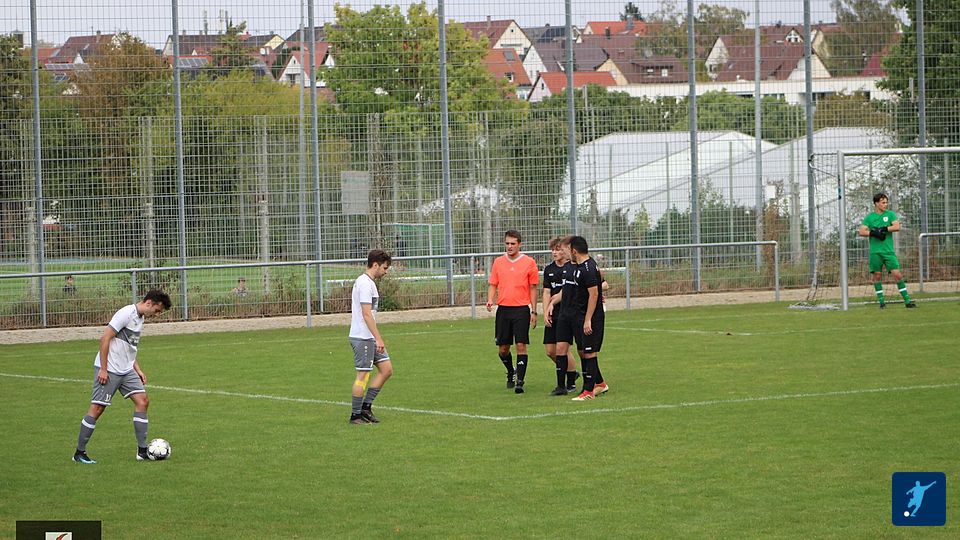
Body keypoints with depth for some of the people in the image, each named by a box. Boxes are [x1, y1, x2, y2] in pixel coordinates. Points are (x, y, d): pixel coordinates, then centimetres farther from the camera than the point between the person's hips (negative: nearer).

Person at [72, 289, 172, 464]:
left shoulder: (140, 318, 14)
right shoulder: (126, 314, -15)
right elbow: (105, 338, -19)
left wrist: (138, 370, 15)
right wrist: (103, 369, -20)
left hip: (126, 370, 9)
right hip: (108, 370, -9)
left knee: (142, 401, -1)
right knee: (97, 408, -6)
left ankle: (142, 450, 1)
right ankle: (79, 453, 2)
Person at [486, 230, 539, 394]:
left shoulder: (529, 262, 0)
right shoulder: (498, 262, 8)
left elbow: (533, 288, 4)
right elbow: (493, 285, 12)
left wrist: (534, 312, 1)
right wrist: (490, 300, -7)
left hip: (521, 309, -3)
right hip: (503, 309, 3)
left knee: (521, 345, -10)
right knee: (503, 348, 7)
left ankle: (520, 381, -8)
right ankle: (511, 373, 32)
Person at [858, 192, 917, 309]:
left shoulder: (890, 214, 7)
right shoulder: (869, 217, 7)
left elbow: (897, 227, -8)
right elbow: (861, 231, -2)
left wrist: (883, 229, -13)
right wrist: (874, 233, -16)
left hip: (888, 250, 0)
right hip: (875, 251, 0)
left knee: (897, 274, -6)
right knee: (877, 275, 1)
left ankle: (907, 301, -4)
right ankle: (881, 301, 11)